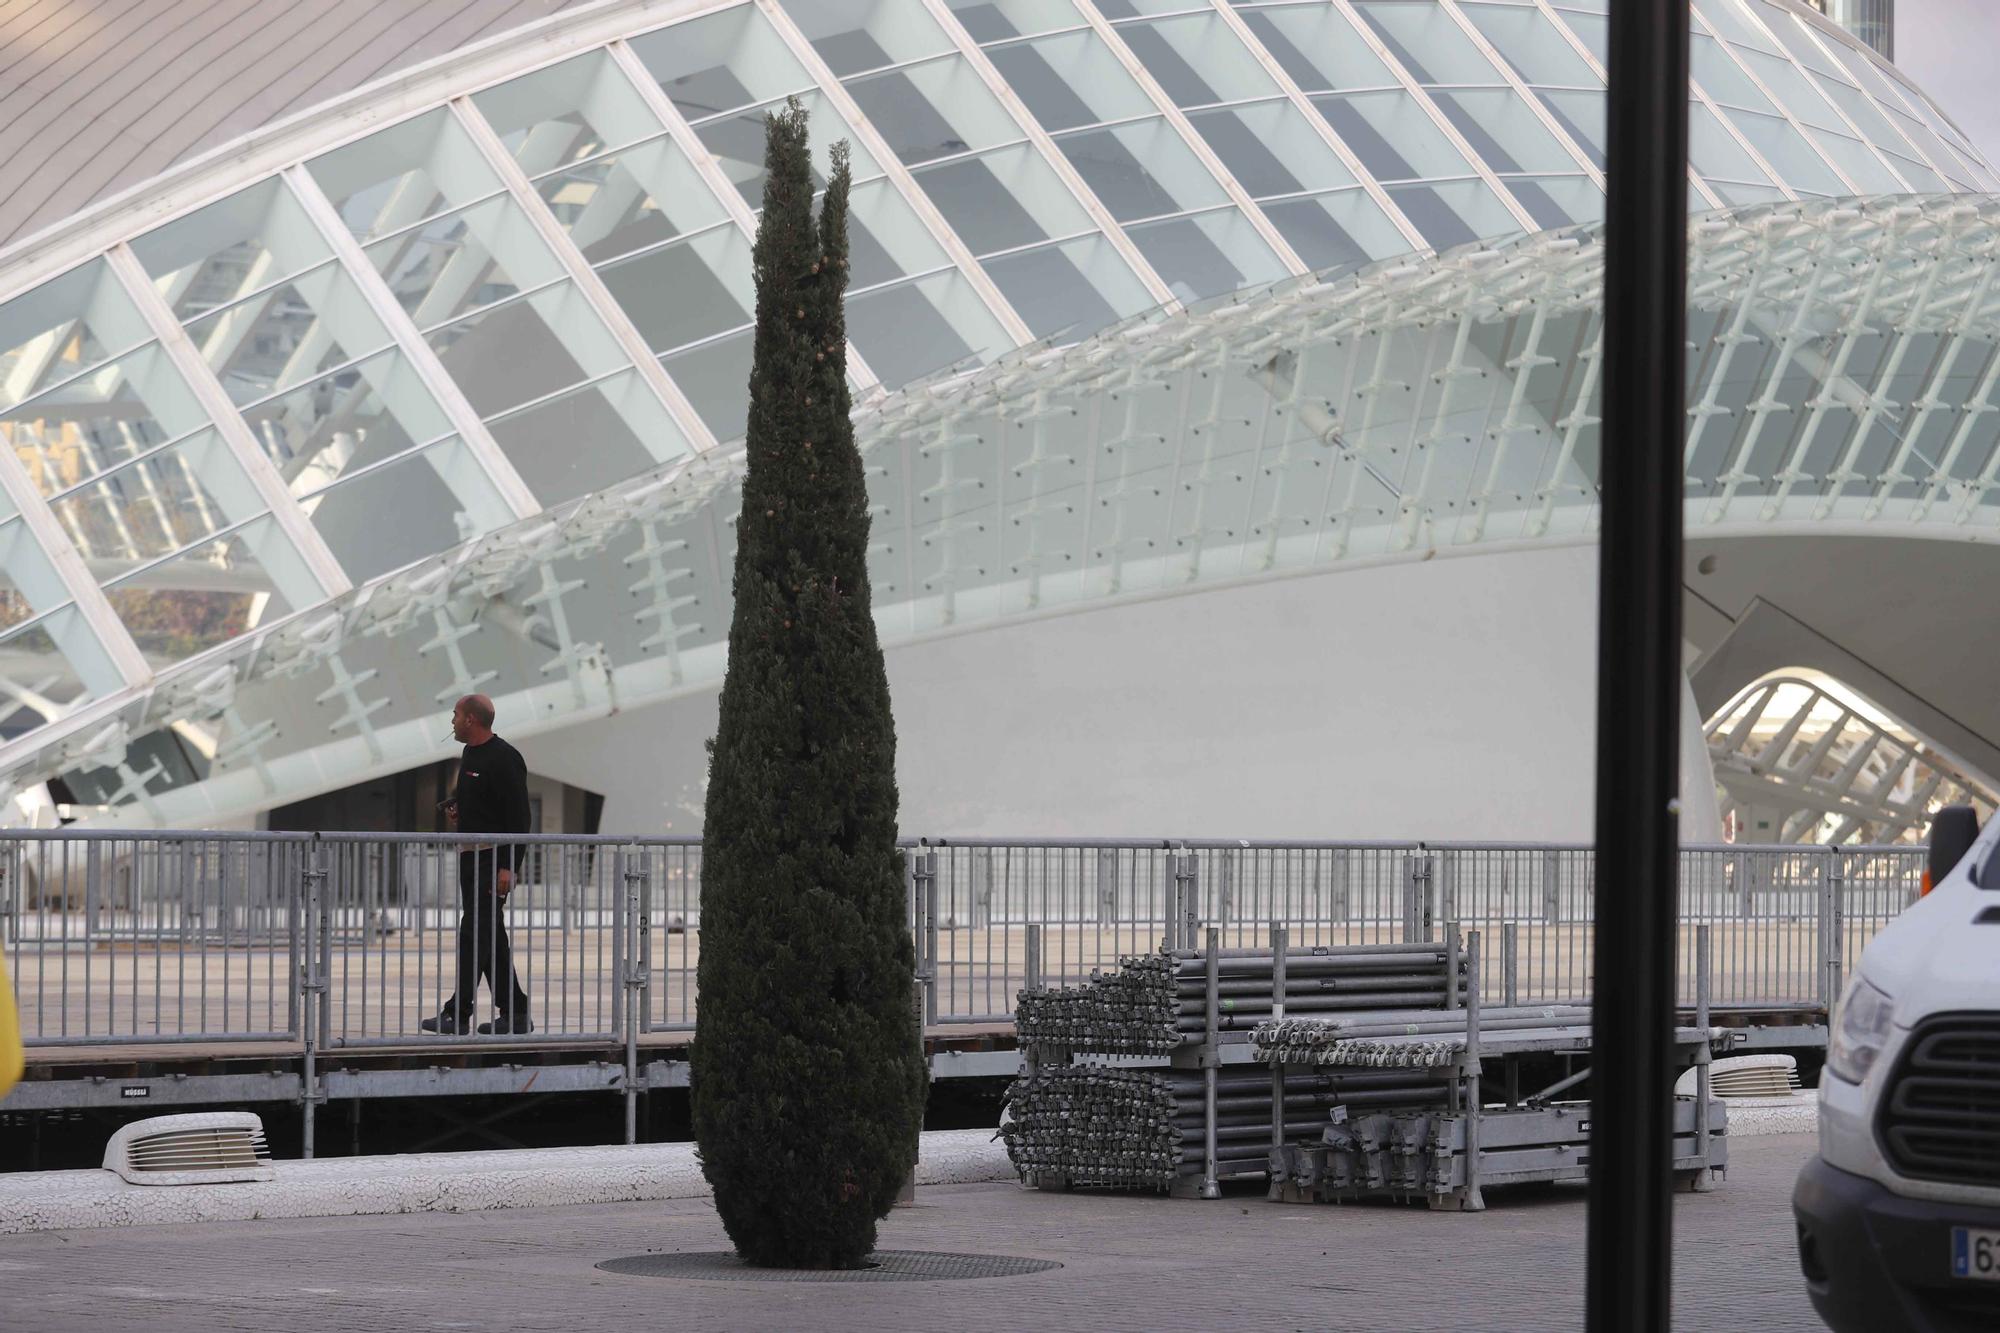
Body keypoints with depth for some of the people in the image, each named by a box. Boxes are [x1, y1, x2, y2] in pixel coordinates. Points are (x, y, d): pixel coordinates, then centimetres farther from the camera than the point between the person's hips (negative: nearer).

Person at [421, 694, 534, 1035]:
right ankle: (514, 1013, 15)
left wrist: (508, 866, -22)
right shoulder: (471, 754, 15)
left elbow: (518, 816, -18)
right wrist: (456, 810, 8)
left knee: (475, 932, -10)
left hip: (493, 860, -10)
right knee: (491, 936, 11)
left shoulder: (504, 758, -14)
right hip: (470, 855, 10)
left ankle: (458, 1013, -10)